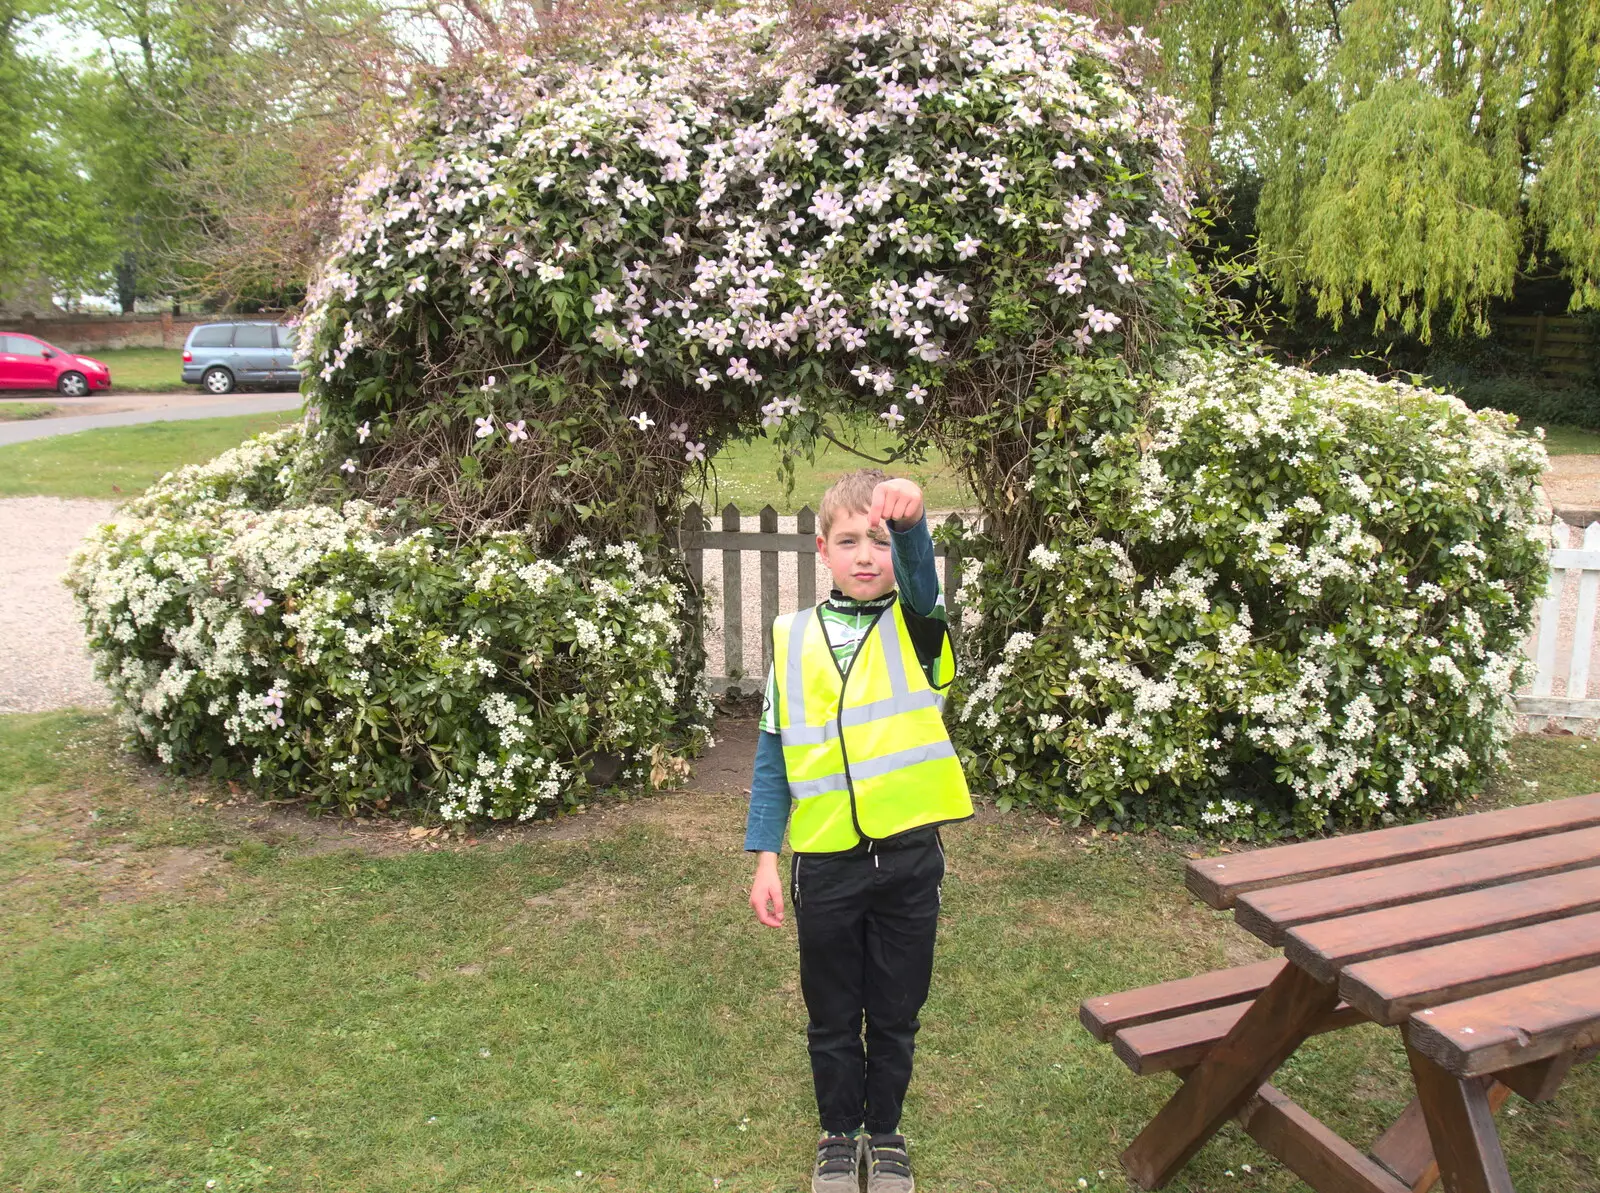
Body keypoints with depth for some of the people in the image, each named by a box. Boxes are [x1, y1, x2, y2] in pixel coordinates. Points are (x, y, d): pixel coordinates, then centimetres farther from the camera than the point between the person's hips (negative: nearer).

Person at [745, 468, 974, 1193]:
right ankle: (839, 1133, 40)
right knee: (832, 1018, 17)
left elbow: (920, 576, -27)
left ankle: (885, 1133, 40)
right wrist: (765, 858, -1)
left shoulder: (914, 624, -2)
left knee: (896, 1015, 16)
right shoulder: (793, 638, 1)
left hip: (909, 858, -1)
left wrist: (910, 519, -49)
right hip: (825, 862, 1)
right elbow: (773, 754, 3)